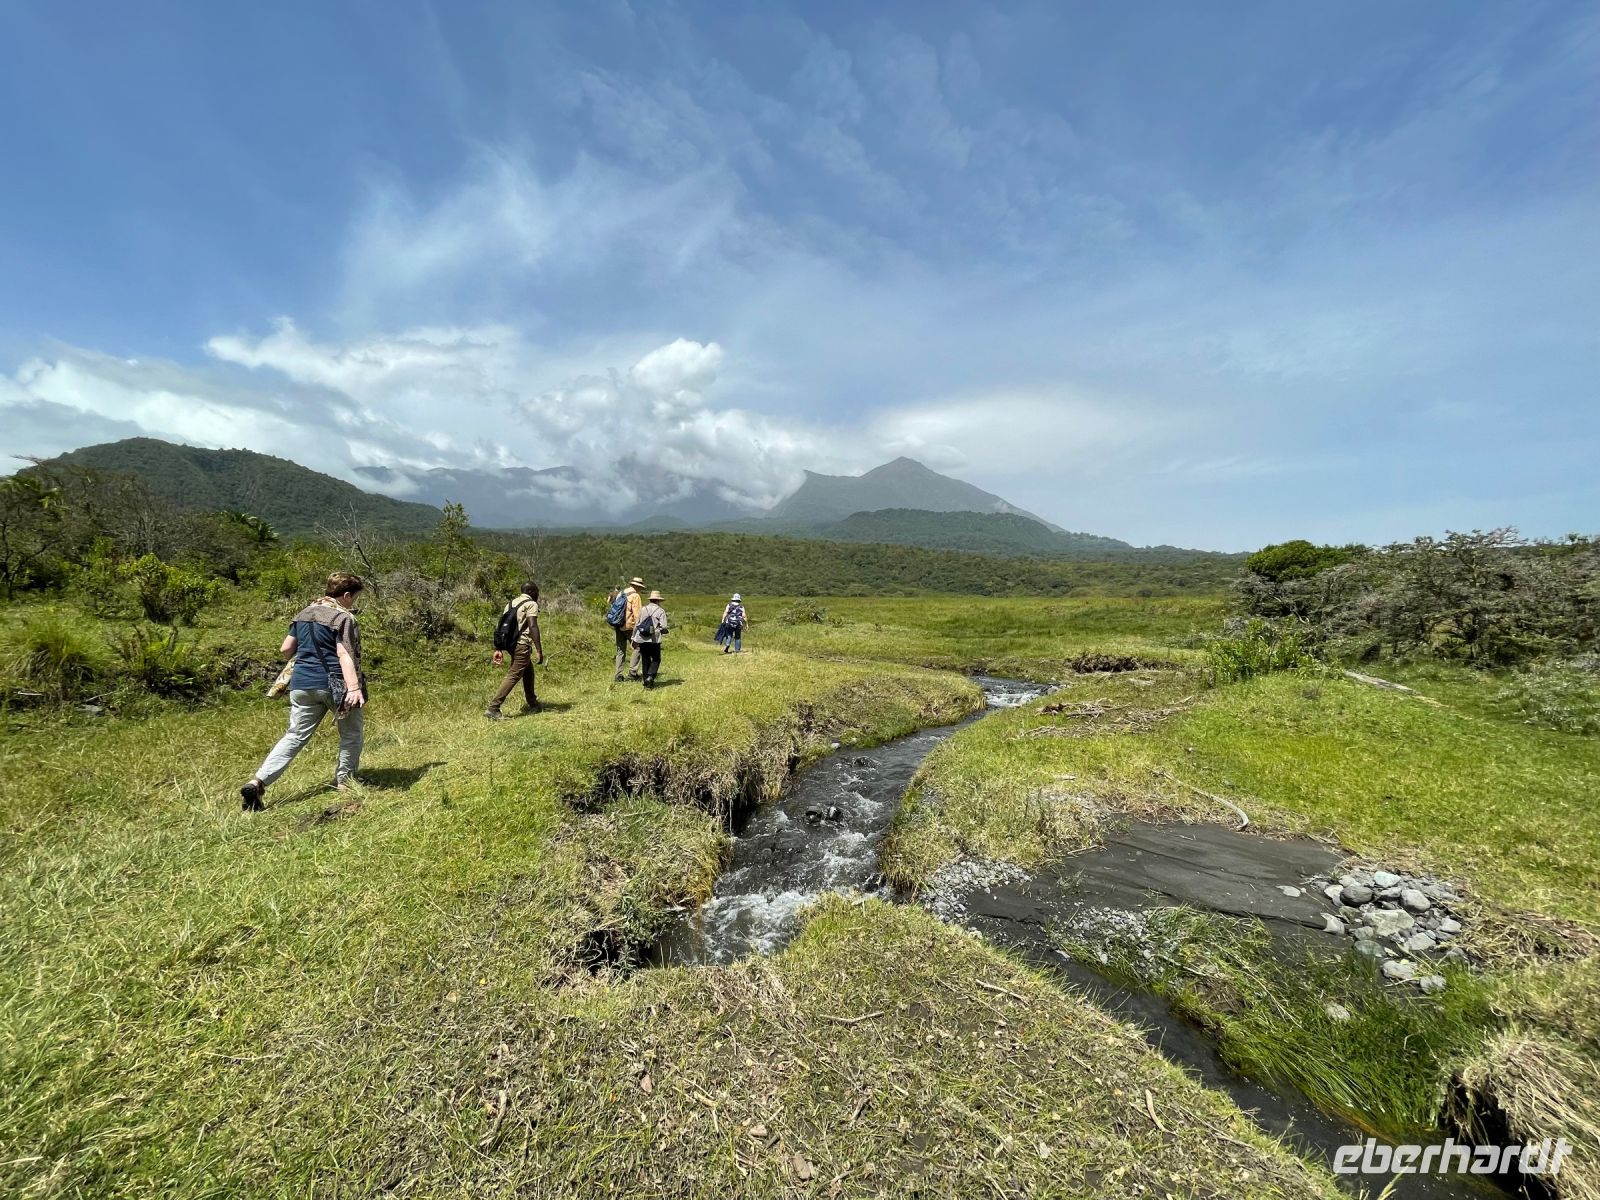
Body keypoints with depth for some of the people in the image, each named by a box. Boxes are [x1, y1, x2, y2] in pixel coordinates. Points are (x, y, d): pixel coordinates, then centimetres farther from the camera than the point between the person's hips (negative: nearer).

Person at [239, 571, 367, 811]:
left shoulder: (303, 614, 12)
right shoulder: (343, 618, -10)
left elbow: (285, 650, 15)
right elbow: (344, 654, -22)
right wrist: (354, 687, -30)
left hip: (302, 684, 6)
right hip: (334, 685, -6)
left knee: (295, 736, 10)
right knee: (351, 733, 12)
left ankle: (257, 782, -3)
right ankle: (344, 780, 18)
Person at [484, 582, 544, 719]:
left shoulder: (511, 604, 18)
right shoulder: (531, 604, -5)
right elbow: (533, 627, -17)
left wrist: (499, 650, 14)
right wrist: (539, 651, -19)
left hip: (511, 643, 9)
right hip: (522, 645, -9)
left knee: (528, 671, 22)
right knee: (513, 676, -8)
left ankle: (531, 704, 32)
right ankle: (493, 708, -12)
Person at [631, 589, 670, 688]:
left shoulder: (643, 609, 9)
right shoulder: (660, 611, -1)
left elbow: (636, 624, 10)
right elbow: (663, 627, -10)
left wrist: (634, 639, 16)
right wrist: (664, 631, 13)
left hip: (642, 639, 4)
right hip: (654, 640, -4)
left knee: (646, 659, 13)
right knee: (656, 659, 9)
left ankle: (646, 680, 13)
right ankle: (650, 677, -10)